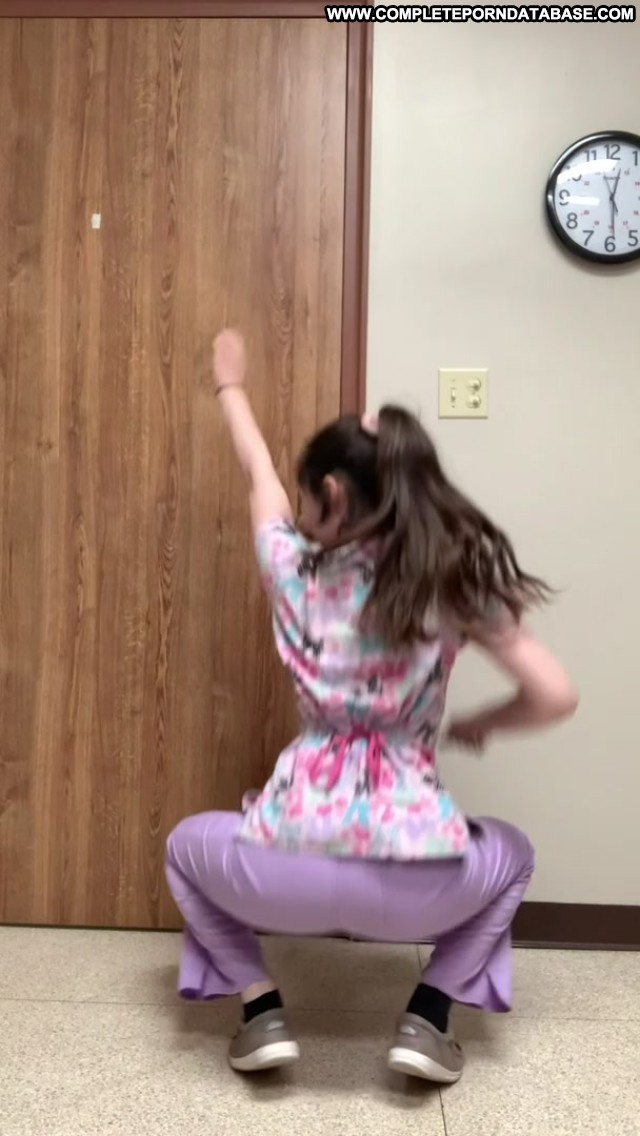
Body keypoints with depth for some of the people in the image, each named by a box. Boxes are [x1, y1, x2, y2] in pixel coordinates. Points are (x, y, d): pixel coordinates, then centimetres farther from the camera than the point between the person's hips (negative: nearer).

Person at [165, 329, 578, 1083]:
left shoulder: (296, 569, 6)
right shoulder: (458, 583, 2)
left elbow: (258, 475, 26)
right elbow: (554, 697, 0)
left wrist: (230, 388, 45)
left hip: (289, 872, 0)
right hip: (417, 884, 0)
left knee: (188, 847, 33)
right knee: (509, 854, 34)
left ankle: (263, 1011, 18)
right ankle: (428, 1017, 18)